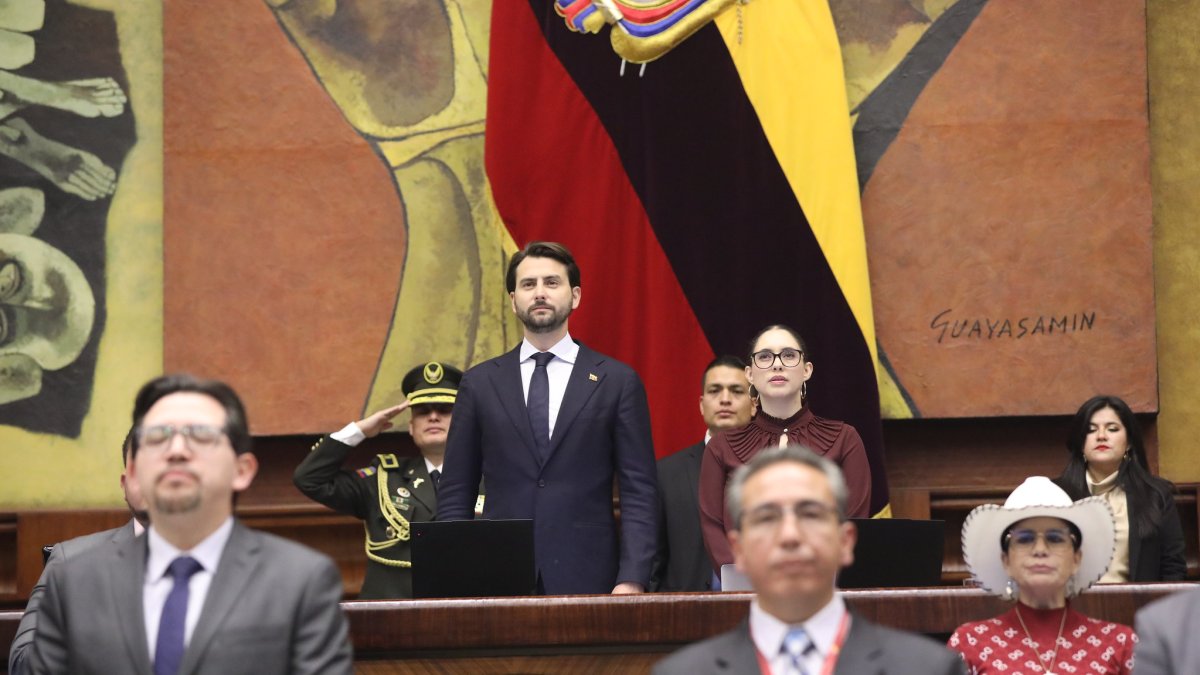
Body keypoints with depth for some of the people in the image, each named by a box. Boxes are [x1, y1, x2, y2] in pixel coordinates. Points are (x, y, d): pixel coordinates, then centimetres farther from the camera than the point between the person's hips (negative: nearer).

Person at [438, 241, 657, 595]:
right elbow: (455, 497, 10)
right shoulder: (480, 383, 10)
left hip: (586, 579, -1)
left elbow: (639, 495, 1)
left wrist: (631, 580, -10)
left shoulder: (618, 381, 5)